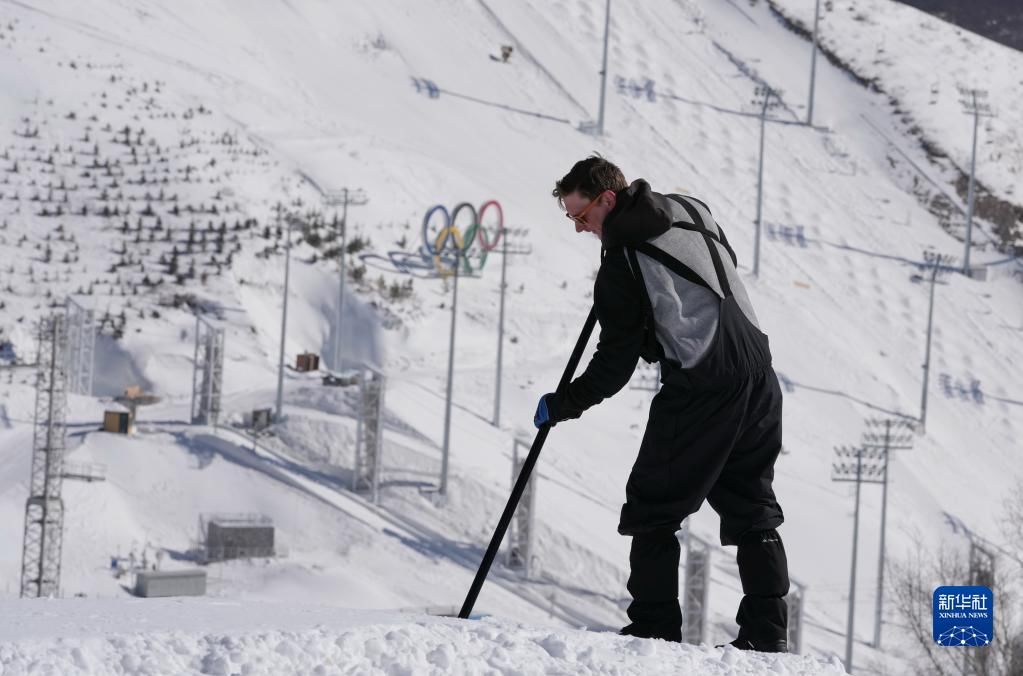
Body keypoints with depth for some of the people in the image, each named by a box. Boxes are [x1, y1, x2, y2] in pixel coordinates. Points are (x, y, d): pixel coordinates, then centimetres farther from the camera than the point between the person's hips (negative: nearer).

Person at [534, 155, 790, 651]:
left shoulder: (622, 260, -10)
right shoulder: (691, 210, 11)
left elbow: (616, 362, -7)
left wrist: (561, 406, 5)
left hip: (700, 387, -7)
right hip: (757, 371, 7)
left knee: (652, 508, 4)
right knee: (751, 506, 13)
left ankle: (654, 629, 1)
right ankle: (767, 633, 9)